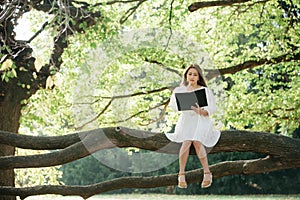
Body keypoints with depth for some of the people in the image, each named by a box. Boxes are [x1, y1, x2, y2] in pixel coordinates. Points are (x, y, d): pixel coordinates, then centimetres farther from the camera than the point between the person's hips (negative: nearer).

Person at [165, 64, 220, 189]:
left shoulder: (205, 91, 5)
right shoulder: (179, 90, 12)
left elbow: (212, 108, -1)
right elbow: (173, 105, 1)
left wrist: (201, 111, -21)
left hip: (201, 120, -1)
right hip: (186, 119, 1)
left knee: (197, 141, -28)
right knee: (186, 142, -26)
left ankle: (207, 173, -18)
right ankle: (181, 175, -20)